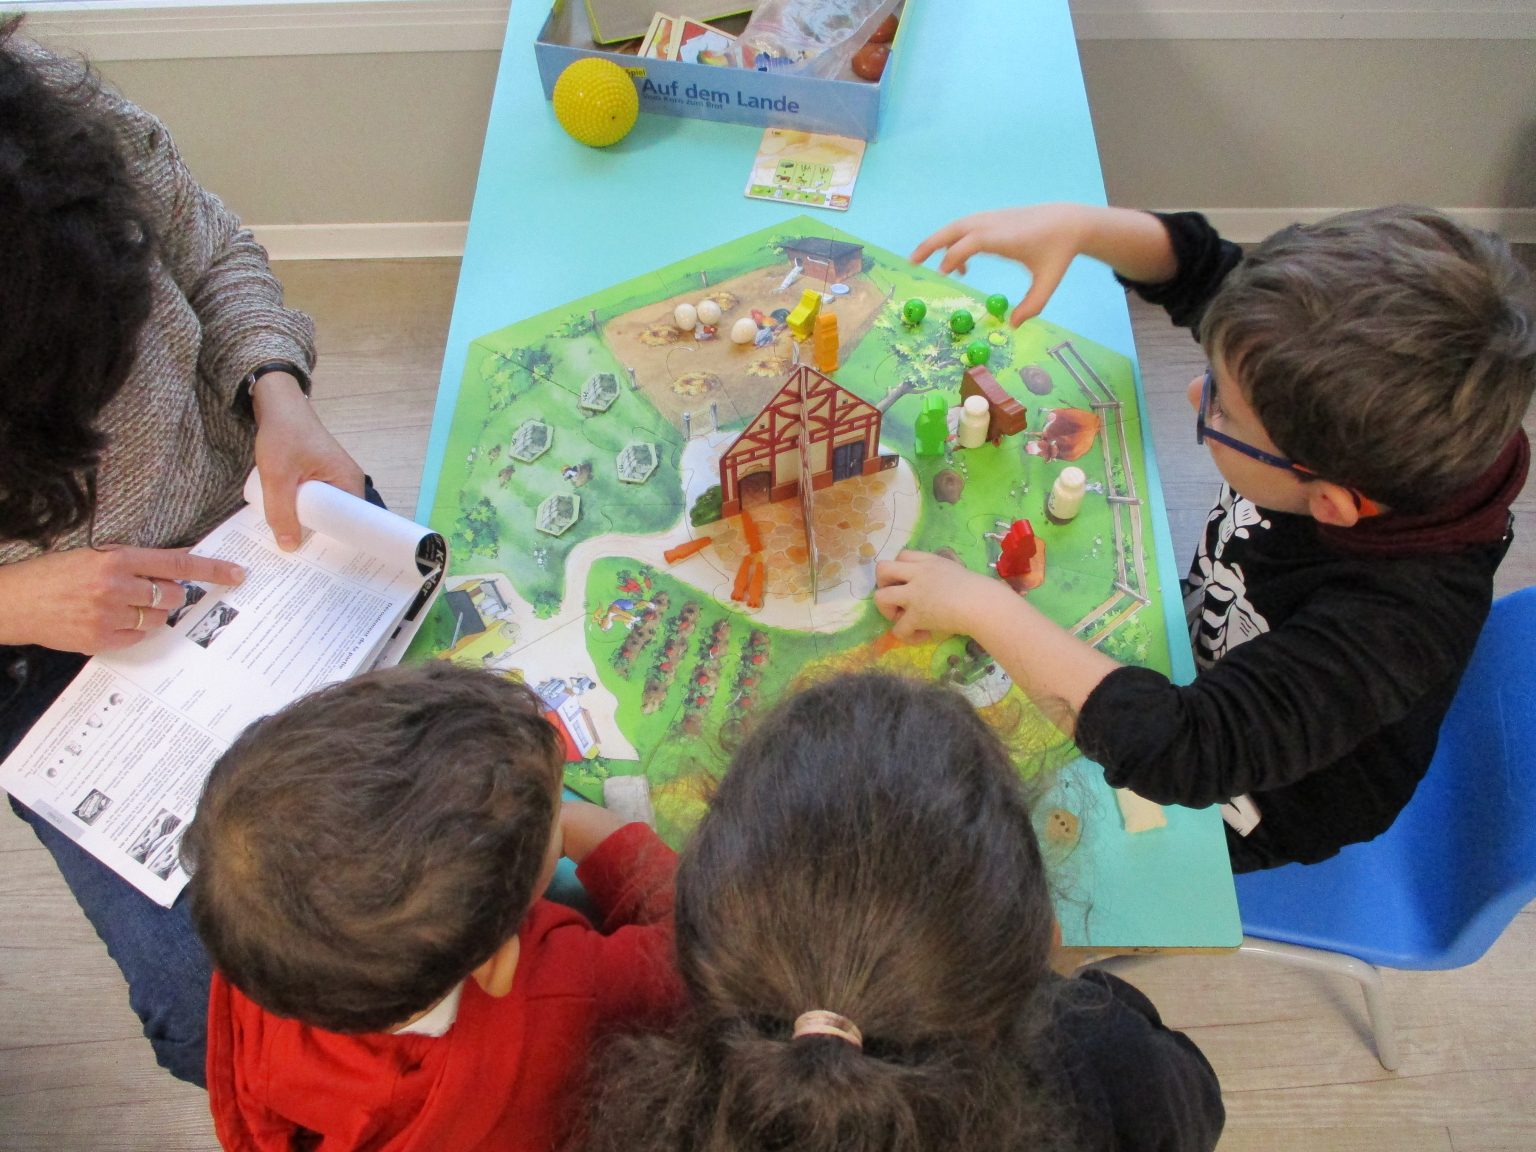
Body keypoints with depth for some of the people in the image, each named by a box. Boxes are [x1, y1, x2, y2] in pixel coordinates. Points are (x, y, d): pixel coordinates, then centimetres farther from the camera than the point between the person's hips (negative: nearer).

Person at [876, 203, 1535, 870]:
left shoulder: (1398, 617, -43)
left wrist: (983, 607, -45)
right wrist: (1076, 225, -29)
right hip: (1200, 668, 6)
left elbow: (1183, 753, -49)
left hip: (1240, 820, -5)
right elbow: (1196, 267, -11)